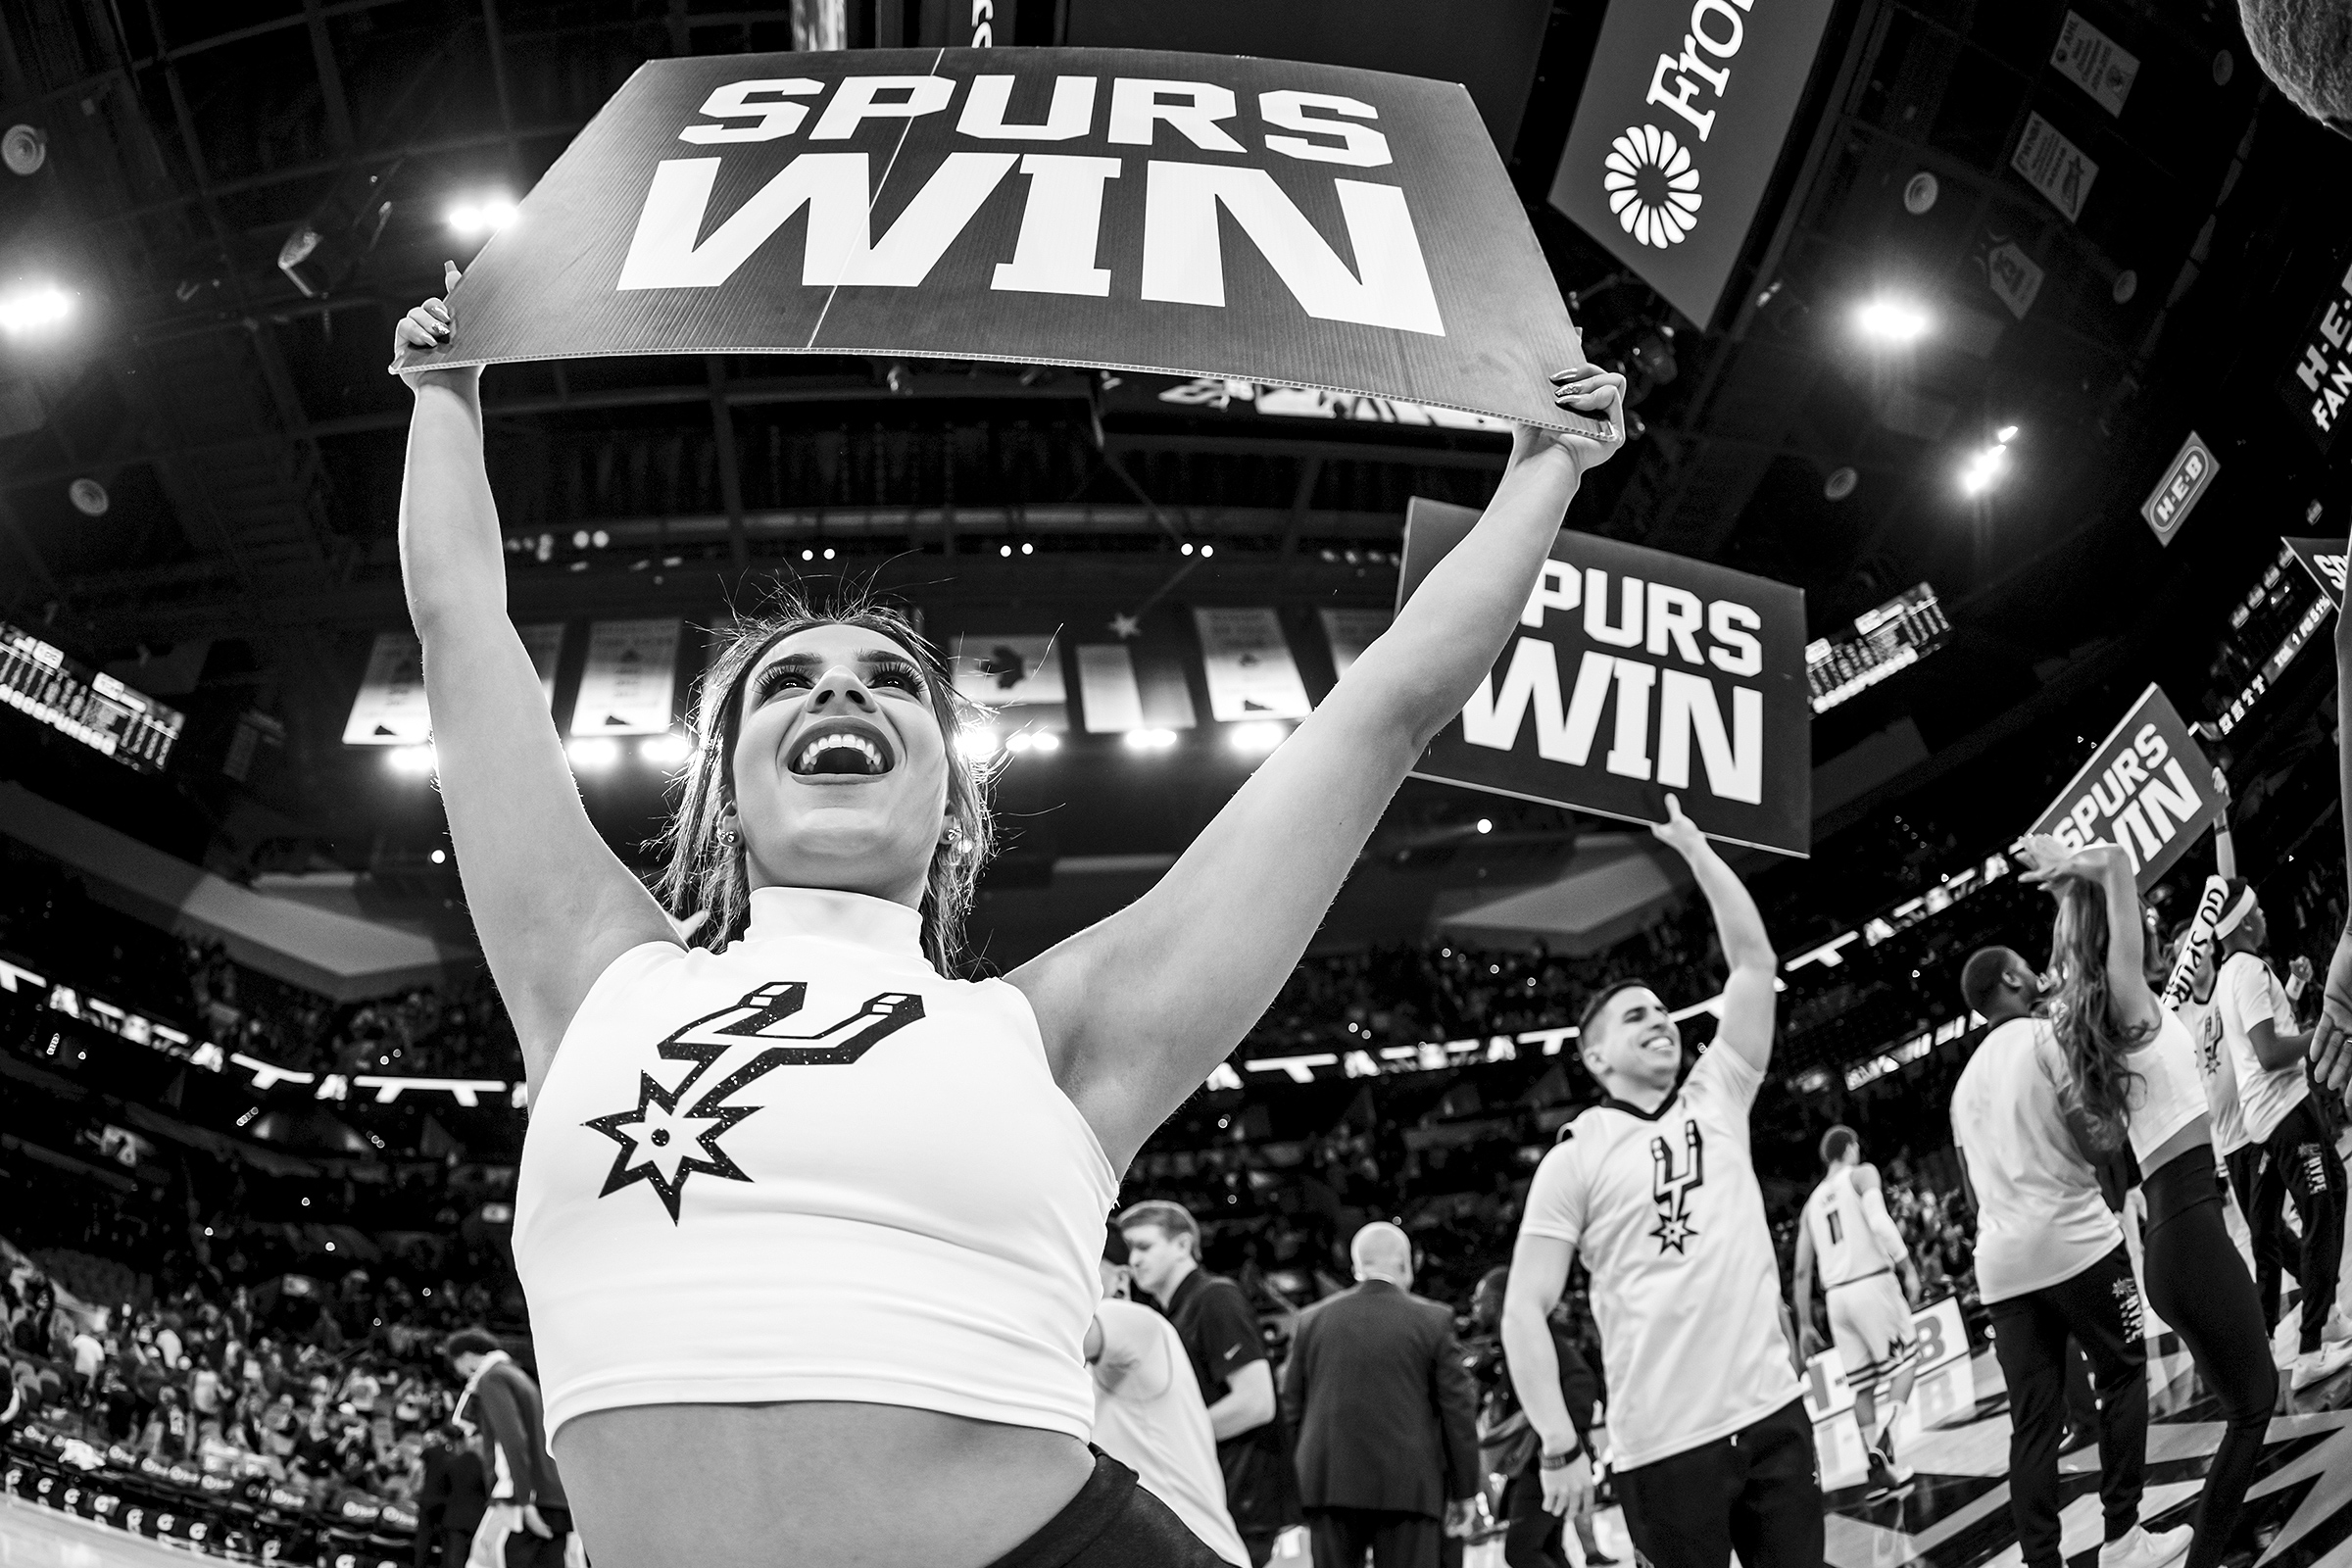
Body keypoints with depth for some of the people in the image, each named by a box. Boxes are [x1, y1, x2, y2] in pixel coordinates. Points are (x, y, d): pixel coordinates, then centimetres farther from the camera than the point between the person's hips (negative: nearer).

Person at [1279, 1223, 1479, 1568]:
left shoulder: (1311, 1320, 7)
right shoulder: (1432, 1320, -2)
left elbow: (1291, 1405, 8)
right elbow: (1458, 1410, -1)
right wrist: (1463, 1492, 6)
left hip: (1329, 1483, 3)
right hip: (1408, 1486, -3)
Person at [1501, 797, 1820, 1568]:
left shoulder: (1717, 1098, 9)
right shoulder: (1576, 1156, -1)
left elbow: (1754, 960, 4)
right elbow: (1524, 1308, -4)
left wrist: (1694, 848, 3)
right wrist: (1560, 1447, -10)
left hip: (1773, 1410, 4)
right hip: (1665, 1443, -4)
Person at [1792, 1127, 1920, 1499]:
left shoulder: (1813, 1201, 19)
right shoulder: (1862, 1175, 3)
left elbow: (1802, 1270, 15)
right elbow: (1880, 1223, -17)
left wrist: (1805, 1325, 18)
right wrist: (1907, 1268, -15)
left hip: (1837, 1294, 5)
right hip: (1873, 1283, -5)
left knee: (1862, 1385, 11)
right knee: (1905, 1360, 8)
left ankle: (1877, 1471, 9)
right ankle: (1886, 1432, -15)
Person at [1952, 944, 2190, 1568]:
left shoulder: (1965, 1079, 20)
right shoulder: (2046, 1034, -2)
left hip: (2000, 1262, 6)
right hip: (2072, 1237, -6)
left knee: (2034, 1420, 6)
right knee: (2122, 1375, 10)